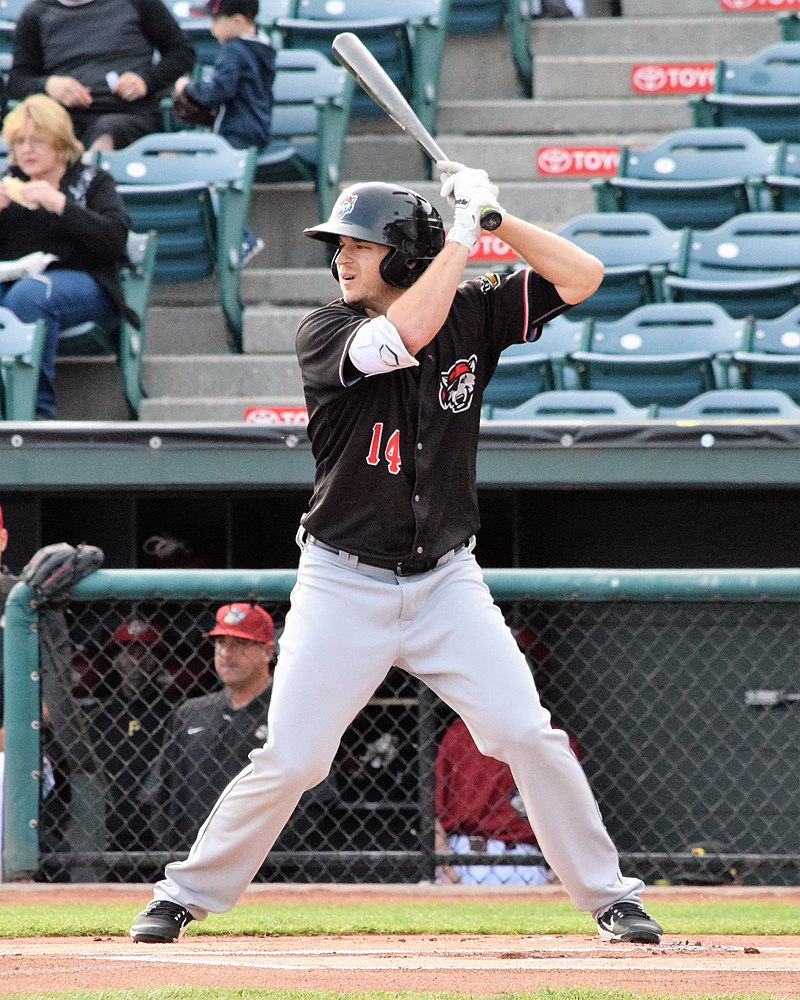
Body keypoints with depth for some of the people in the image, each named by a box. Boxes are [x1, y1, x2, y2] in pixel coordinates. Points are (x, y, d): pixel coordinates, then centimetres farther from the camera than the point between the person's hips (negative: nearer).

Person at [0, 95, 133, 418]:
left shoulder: (92, 181, 12)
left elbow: (115, 239, -5)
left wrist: (59, 204, -13)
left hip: (80, 280, -3)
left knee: (28, 294, -37)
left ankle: (38, 406, -34)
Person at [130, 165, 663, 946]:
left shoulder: (472, 315, 0)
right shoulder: (325, 333, -9)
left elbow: (582, 277, -3)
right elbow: (404, 335, -29)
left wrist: (496, 218, -13)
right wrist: (462, 231, -23)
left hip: (445, 582, 2)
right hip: (344, 586, -2)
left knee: (529, 736, -7)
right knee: (288, 760, -6)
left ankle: (608, 896, 4)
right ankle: (188, 892, 11)